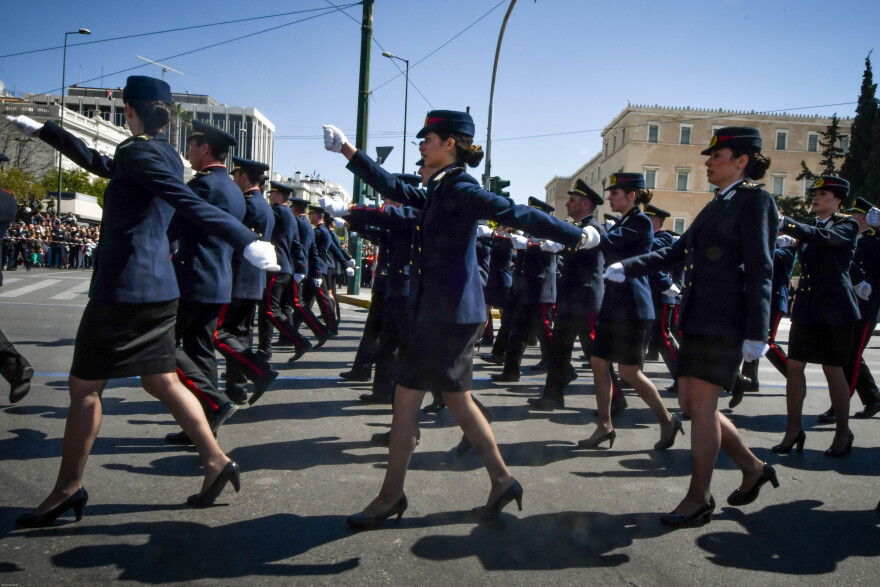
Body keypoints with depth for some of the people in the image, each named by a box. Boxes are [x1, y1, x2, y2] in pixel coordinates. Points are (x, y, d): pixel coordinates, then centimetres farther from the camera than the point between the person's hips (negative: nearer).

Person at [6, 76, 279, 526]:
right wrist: (41, 130, 37)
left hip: (122, 290, -9)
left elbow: (191, 204, -26)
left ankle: (68, 489, 14)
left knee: (85, 386, 4)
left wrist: (245, 241, -37)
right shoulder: (166, 156, 15)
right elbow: (100, 164, 29)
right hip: (157, 287, 9)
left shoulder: (139, 153, -13)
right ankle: (216, 462, 10)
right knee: (162, 382, 11)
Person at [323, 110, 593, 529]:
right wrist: (348, 151, 26)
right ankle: (502, 481, 23)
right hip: (438, 310, 9)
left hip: (449, 313, -9)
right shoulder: (440, 191, 14)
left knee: (407, 397, -1)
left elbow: (517, 214, -15)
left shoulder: (460, 190, -13)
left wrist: (576, 236, -12)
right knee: (457, 400, 14)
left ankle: (391, 496, 12)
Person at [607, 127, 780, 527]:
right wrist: (625, 268, 7)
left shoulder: (755, 199, -5)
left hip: (725, 322, -9)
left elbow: (759, 269, -12)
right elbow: (676, 253, 18)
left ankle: (699, 499, 7)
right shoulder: (717, 205, 20)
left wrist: (756, 333, -17)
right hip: (698, 319, 9)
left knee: (701, 406, -7)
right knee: (691, 404, 11)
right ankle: (753, 468, 28)